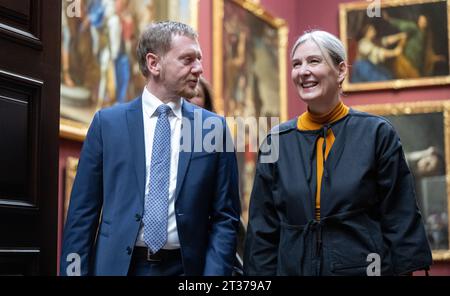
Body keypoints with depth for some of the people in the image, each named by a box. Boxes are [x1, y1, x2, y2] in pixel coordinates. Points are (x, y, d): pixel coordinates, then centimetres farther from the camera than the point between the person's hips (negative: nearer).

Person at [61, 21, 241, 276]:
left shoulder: (213, 127, 0)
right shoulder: (107, 122, 0)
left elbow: (225, 217, 0)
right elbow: (82, 211, 1)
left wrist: (214, 273, -10)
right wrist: (75, 269, -5)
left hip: (185, 267, 1)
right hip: (116, 265, 0)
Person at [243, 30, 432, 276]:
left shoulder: (376, 133, -5)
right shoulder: (277, 141, 1)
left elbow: (401, 222, -4)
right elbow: (263, 230, 3)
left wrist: (407, 270, -8)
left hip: (365, 268, -2)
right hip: (293, 268, 2)